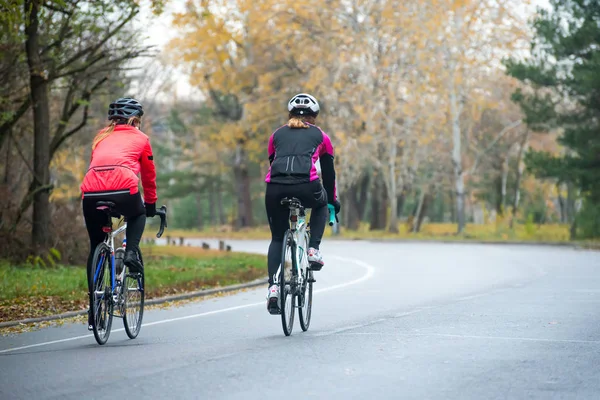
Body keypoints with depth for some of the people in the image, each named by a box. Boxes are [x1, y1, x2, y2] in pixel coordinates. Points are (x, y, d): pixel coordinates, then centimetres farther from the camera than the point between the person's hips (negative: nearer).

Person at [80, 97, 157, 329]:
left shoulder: (101, 137, 33)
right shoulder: (140, 138, 23)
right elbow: (149, 175, 29)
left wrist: (101, 197, 45)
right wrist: (151, 205, 42)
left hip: (92, 192, 3)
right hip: (123, 189, -3)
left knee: (96, 247, 19)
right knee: (137, 215, 34)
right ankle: (131, 253, 6)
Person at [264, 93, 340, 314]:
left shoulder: (277, 135, 28)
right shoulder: (320, 136, 24)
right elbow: (328, 172, 29)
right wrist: (332, 200, 43)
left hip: (275, 188, 2)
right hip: (306, 187, -2)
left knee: (277, 238, 20)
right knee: (321, 204, 35)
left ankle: (273, 287, 3)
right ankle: (314, 249, 17)